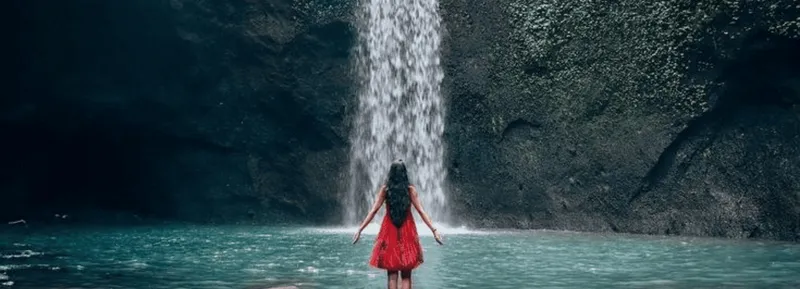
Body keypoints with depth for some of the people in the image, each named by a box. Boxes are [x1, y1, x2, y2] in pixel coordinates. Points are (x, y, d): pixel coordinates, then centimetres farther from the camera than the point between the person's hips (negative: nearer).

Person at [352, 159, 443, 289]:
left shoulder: (385, 189, -2)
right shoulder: (410, 189, -3)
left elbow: (373, 210, -5)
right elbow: (421, 211, -8)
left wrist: (360, 229, -2)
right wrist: (434, 230, -8)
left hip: (389, 231, 0)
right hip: (407, 232, 0)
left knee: (392, 274, 4)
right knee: (406, 275, 6)